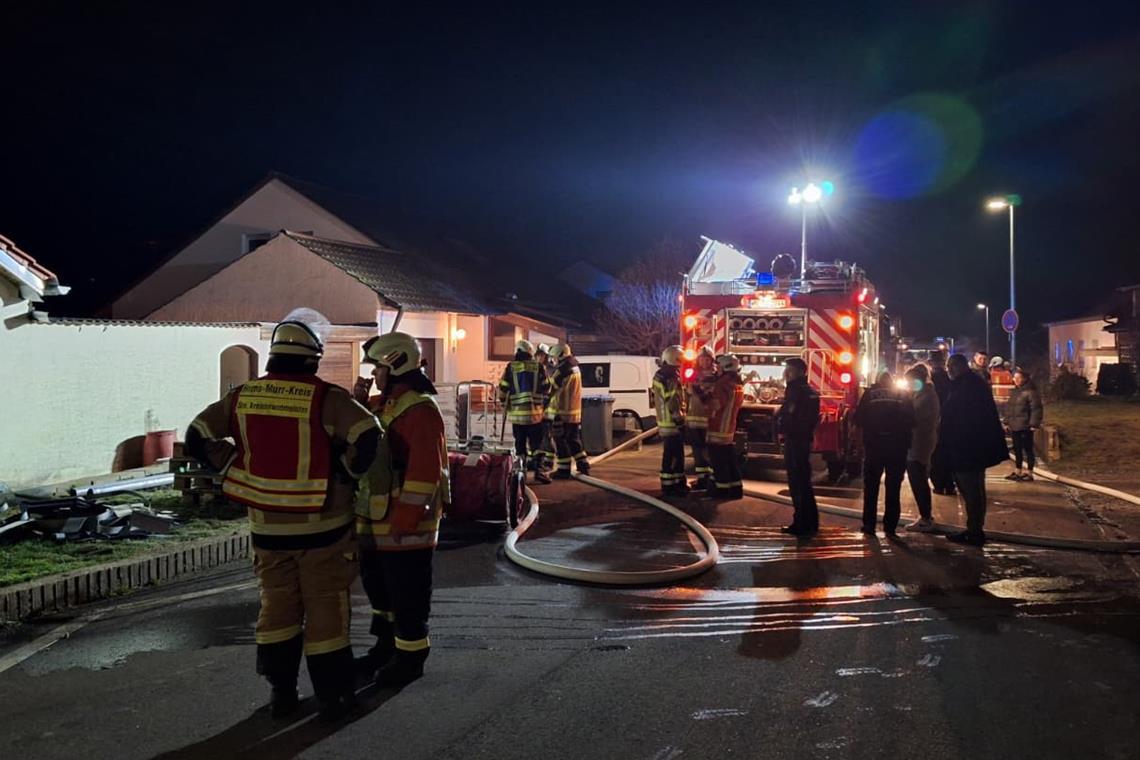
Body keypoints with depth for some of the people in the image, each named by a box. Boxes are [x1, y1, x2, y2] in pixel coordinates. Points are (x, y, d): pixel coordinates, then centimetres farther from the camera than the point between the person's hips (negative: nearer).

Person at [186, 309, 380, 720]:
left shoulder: (244, 396, 0)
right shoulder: (326, 398, -14)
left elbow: (197, 439, 5)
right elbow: (369, 441, -24)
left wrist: (238, 466, 10)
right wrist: (345, 473, -8)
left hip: (267, 526, 4)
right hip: (321, 527, -4)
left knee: (277, 605, 18)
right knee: (325, 608, 8)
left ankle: (281, 693, 26)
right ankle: (331, 696, 17)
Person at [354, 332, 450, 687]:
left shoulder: (420, 410, -20)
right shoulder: (380, 405, 12)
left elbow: (425, 471, -25)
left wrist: (404, 520, -25)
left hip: (406, 525, -10)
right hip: (375, 521, 10)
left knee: (407, 593, 3)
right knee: (377, 584, 22)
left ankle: (411, 655, 18)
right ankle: (386, 644, 38)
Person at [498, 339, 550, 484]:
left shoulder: (510, 368, 0)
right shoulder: (539, 368, 1)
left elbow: (502, 390, 1)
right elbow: (546, 390, 7)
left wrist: (506, 405, 18)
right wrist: (543, 405, 23)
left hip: (516, 413, 1)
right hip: (534, 412, -1)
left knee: (520, 443, 10)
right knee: (536, 443, 5)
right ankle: (538, 470, -3)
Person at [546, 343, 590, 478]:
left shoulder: (563, 370, -17)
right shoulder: (575, 368, 11)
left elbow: (552, 388, -14)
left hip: (561, 412, -9)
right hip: (575, 411, 9)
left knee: (560, 441, 0)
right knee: (574, 439, 18)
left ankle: (564, 470, 3)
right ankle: (583, 466, 20)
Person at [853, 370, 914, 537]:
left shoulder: (870, 393, 2)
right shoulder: (902, 395, 5)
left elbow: (858, 420, -2)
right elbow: (912, 421, 1)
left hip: (874, 444, 0)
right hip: (897, 446, 1)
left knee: (871, 487, 11)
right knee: (893, 488, 7)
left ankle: (869, 525, 9)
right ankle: (890, 527, 4)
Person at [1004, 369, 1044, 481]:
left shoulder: (1030, 391, -11)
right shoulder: (1013, 392, 14)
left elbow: (1036, 409, -15)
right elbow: (1009, 408, 21)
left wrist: (1034, 424, -19)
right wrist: (1007, 422, 14)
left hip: (1025, 427, -8)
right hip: (1014, 426, 8)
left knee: (1028, 450, 0)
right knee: (1017, 450, 14)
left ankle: (1030, 474, 8)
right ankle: (1017, 472, 22)